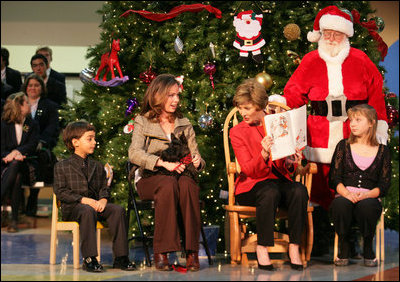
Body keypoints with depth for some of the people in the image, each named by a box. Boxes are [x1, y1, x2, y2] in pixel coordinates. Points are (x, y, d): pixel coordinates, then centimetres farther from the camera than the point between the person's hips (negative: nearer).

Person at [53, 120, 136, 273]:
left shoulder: (97, 166, 21)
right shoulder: (62, 166, 4)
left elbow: (104, 188, 14)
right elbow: (61, 192, -5)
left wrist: (103, 200, -11)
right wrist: (84, 200, -16)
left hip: (94, 204, 5)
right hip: (71, 207, -5)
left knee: (118, 210, -22)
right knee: (88, 211, -39)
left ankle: (121, 257, -22)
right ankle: (89, 259, -38)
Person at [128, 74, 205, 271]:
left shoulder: (184, 125, 19)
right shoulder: (143, 122, 8)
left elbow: (196, 156, 17)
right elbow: (134, 154, -9)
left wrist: (197, 162, -10)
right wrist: (164, 163, -23)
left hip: (180, 175, 2)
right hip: (150, 178, -2)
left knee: (187, 185, -35)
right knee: (168, 185, -38)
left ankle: (192, 252, -36)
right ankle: (161, 253, -37)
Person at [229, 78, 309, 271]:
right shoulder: (237, 132, 3)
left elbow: (288, 168, 11)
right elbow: (249, 170, -9)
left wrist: (290, 162, -15)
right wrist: (264, 154, -29)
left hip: (280, 180, 3)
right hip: (251, 186, -3)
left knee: (299, 191, -31)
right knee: (270, 192, -37)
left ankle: (294, 247, -24)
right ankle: (262, 248, -30)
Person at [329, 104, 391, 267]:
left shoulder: (382, 151, 12)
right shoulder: (343, 146, 14)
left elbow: (384, 186, 6)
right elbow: (334, 179, 5)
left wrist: (366, 194, -14)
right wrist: (347, 193, -16)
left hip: (370, 198, 0)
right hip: (345, 196, 1)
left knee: (366, 205, -38)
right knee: (339, 203, -37)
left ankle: (368, 248, -13)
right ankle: (343, 247, -16)